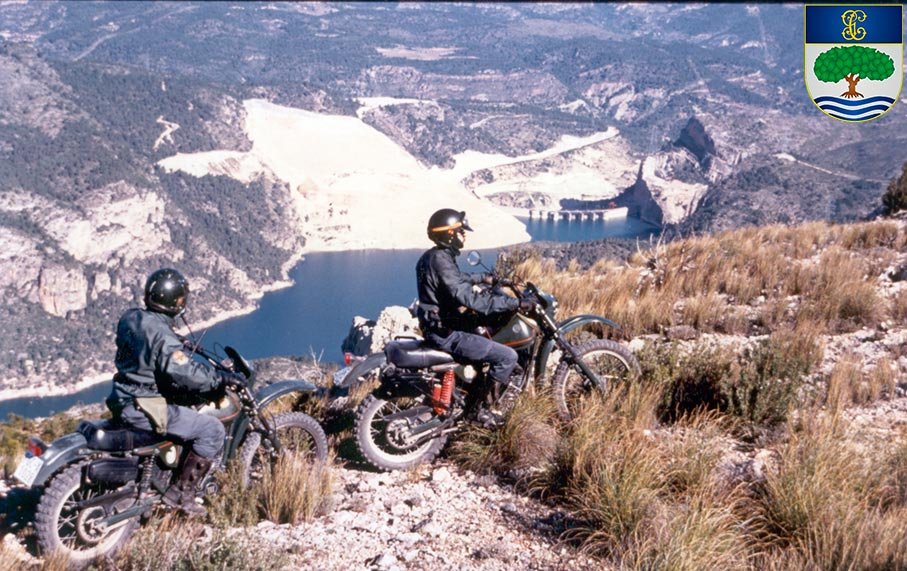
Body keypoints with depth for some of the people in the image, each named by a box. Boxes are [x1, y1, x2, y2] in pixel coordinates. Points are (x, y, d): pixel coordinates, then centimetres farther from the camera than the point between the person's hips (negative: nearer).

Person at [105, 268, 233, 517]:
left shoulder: (130, 318, 5)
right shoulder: (162, 336, -22)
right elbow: (186, 375, -30)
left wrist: (181, 346, 32)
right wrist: (221, 378, -16)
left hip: (122, 399, 10)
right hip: (143, 409, -10)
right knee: (212, 430, -9)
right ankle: (181, 493, -2)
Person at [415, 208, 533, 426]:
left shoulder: (432, 257, 8)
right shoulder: (441, 262, -24)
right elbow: (470, 298, -33)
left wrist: (483, 277, 38)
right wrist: (515, 303, -32)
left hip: (437, 324, 11)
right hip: (445, 333, -11)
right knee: (508, 357, -12)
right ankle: (486, 410, -2)